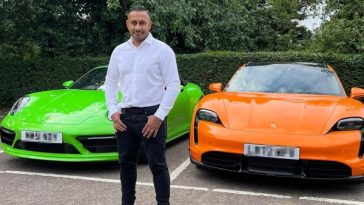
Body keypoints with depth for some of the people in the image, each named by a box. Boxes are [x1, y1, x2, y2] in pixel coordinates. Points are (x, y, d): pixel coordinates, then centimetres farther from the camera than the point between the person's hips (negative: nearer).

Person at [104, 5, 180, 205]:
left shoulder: (162, 50, -5)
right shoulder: (119, 51, 9)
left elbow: (173, 85, -8)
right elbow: (110, 83, 14)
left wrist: (159, 116, -15)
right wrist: (113, 112, 1)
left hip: (152, 115, -5)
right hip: (125, 116, 5)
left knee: (157, 165, 2)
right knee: (126, 163, 13)